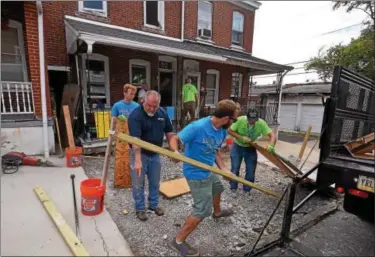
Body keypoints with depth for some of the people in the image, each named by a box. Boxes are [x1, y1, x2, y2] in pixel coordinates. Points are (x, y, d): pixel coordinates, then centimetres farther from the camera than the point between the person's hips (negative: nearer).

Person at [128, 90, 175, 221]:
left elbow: (169, 132, 5)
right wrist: (138, 160, -39)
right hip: (140, 153, -5)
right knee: (138, 183, 10)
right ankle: (140, 209, 30)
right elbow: (135, 139, -31)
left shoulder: (162, 113, -4)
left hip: (155, 154, 5)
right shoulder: (136, 115, -22)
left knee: (155, 182, 18)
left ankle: (154, 204, 39)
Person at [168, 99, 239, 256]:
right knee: (203, 210, -3)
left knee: (217, 188, 33)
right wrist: (175, 152, -42)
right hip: (197, 174, -9)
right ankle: (178, 242, 15)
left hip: (208, 171, 9)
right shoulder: (197, 127, -29)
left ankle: (217, 212, 66)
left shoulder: (222, 131, -3)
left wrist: (223, 168, -5)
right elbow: (175, 139, -21)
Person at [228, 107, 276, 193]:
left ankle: (247, 191, 27)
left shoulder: (261, 123, -24)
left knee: (251, 171, 7)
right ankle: (233, 189, 25)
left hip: (251, 148, 2)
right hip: (237, 147, -1)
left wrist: (271, 145, -45)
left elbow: (272, 135, -25)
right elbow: (230, 131, -17)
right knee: (235, 169, 4)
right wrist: (242, 138, -29)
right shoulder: (240, 120, -27)